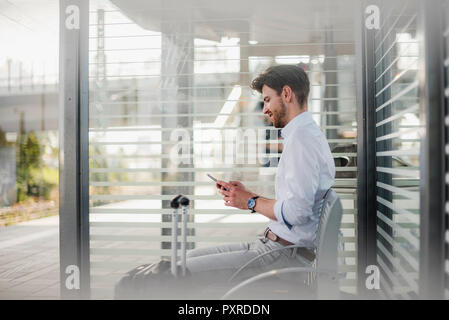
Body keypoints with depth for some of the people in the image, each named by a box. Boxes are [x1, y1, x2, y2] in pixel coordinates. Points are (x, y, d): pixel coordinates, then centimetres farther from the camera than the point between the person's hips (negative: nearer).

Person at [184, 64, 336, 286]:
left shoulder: (302, 137, -17)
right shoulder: (306, 134, 18)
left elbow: (296, 211, -26)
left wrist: (251, 202, -10)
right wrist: (246, 193, 8)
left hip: (287, 255, -10)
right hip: (274, 243, 10)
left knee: (183, 271, -11)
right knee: (191, 257, 12)